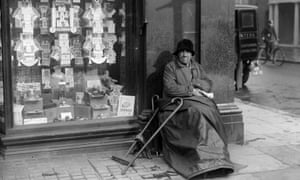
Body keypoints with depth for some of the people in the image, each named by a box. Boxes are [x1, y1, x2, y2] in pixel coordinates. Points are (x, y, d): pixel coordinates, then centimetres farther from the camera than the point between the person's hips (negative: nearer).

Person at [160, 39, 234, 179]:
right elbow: (169, 88, -8)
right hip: (178, 103, -4)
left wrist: (194, 82, -4)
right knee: (196, 114, -34)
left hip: (198, 100, 5)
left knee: (211, 112, -27)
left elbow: (209, 84, 15)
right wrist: (191, 90, -9)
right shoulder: (170, 67, 5)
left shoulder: (197, 67, 21)